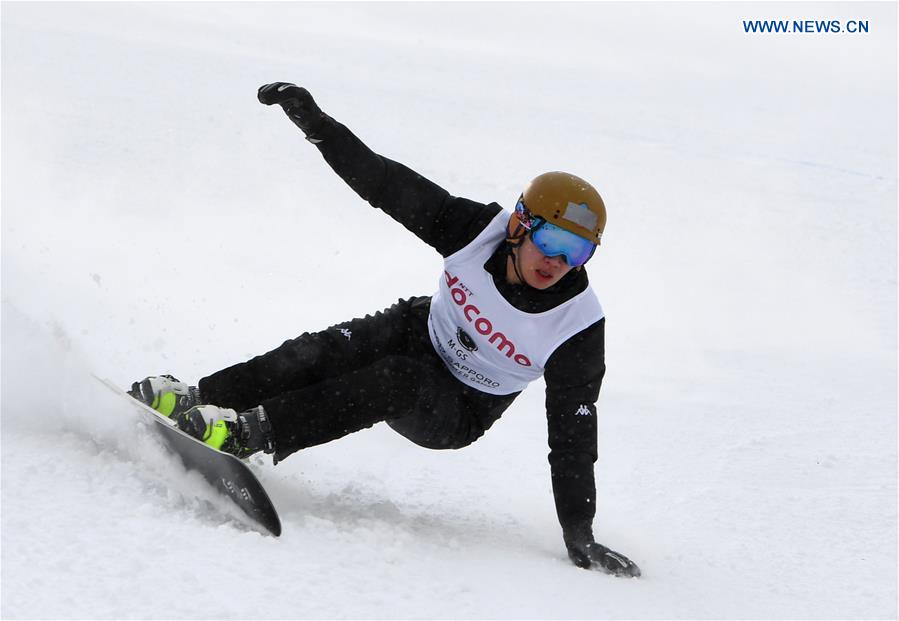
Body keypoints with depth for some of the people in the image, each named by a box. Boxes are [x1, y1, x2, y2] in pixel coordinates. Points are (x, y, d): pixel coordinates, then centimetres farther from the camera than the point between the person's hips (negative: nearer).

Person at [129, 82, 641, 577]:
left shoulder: (578, 328, -26)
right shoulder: (480, 230, -20)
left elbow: (573, 437, -22)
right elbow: (388, 183, -15)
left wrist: (580, 536, -23)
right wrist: (316, 122, -22)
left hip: (458, 413, -3)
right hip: (420, 332, 3)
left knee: (396, 381, -35)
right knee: (325, 353, -28)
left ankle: (247, 433, -35)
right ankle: (195, 399, -22)